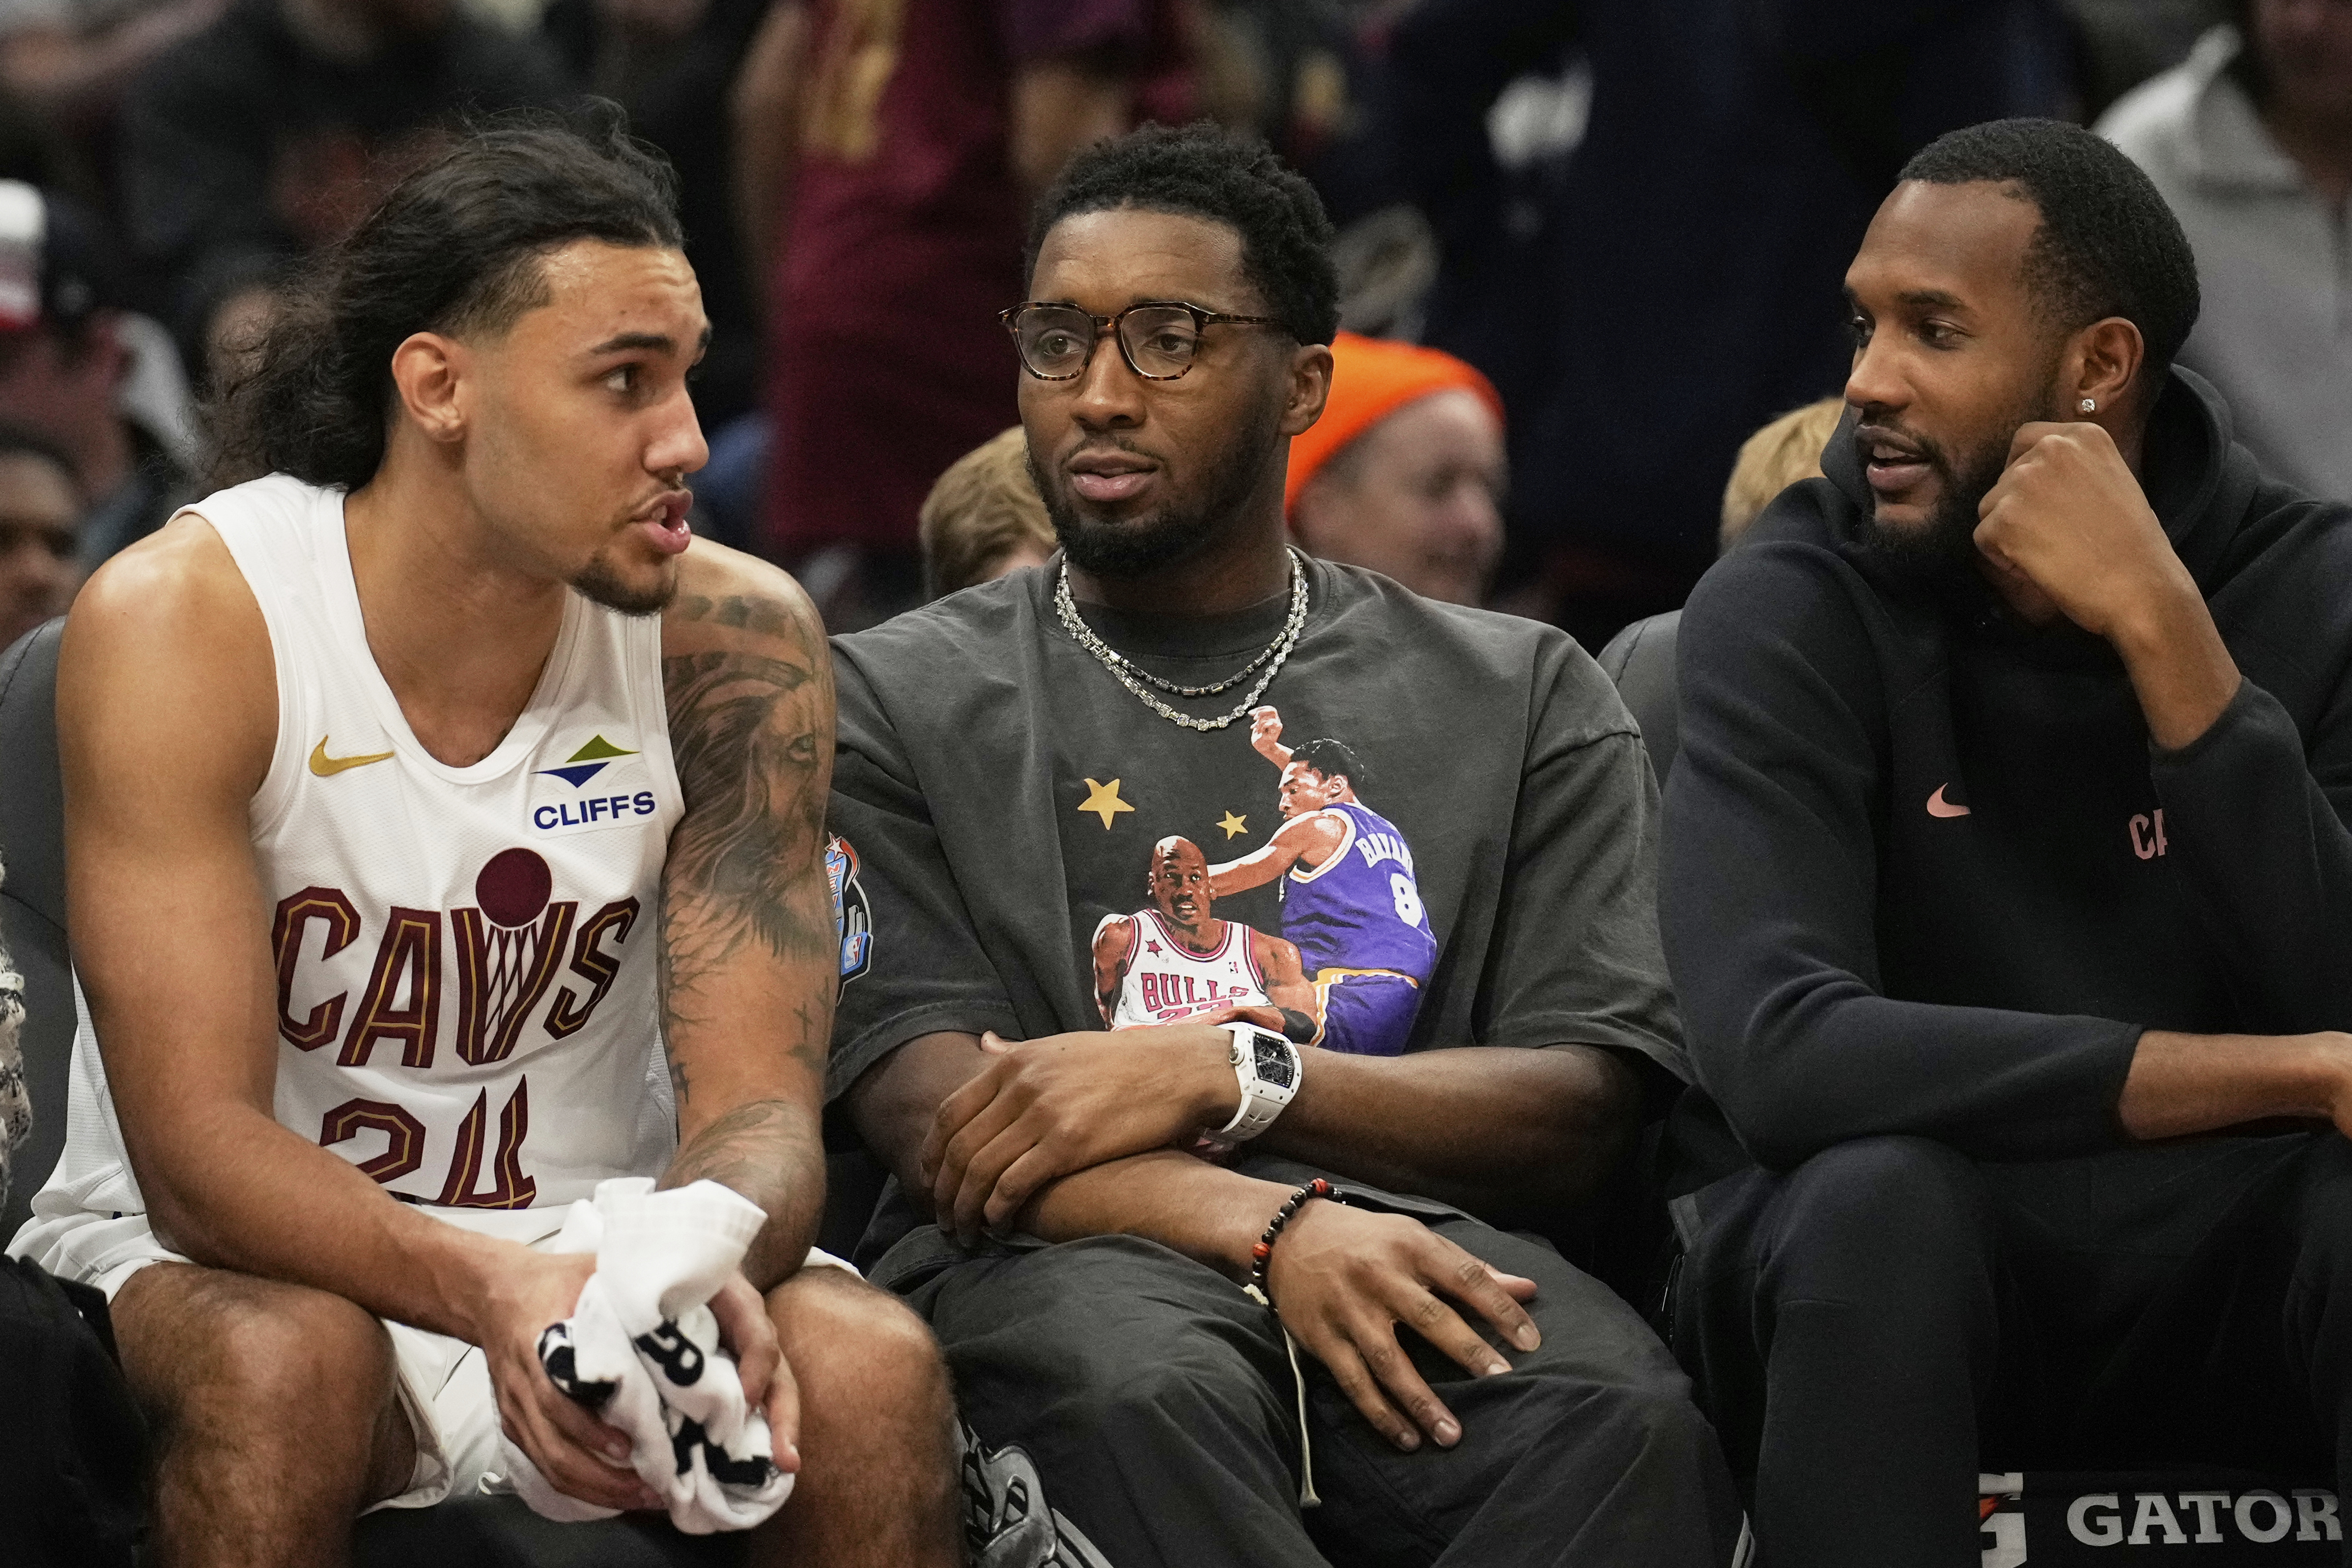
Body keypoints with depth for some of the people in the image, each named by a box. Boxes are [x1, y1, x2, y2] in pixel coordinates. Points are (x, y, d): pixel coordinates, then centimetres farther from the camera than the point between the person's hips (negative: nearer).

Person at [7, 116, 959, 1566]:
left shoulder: (730, 639, -9)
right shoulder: (181, 622, -18)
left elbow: (755, 1105, -12)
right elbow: (195, 1148, -22)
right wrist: (485, 1289, -42)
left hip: (593, 1240, 2)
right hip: (246, 1255, -2)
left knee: (871, 1373, -27)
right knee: (285, 1364, -36)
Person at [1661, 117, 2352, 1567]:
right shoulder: (1792, 612, -10)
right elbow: (1782, 1056, -26)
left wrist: (2163, 633, -24)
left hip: (2229, 1277, 1)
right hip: (1903, 1276, -1)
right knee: (1877, 1194, -34)